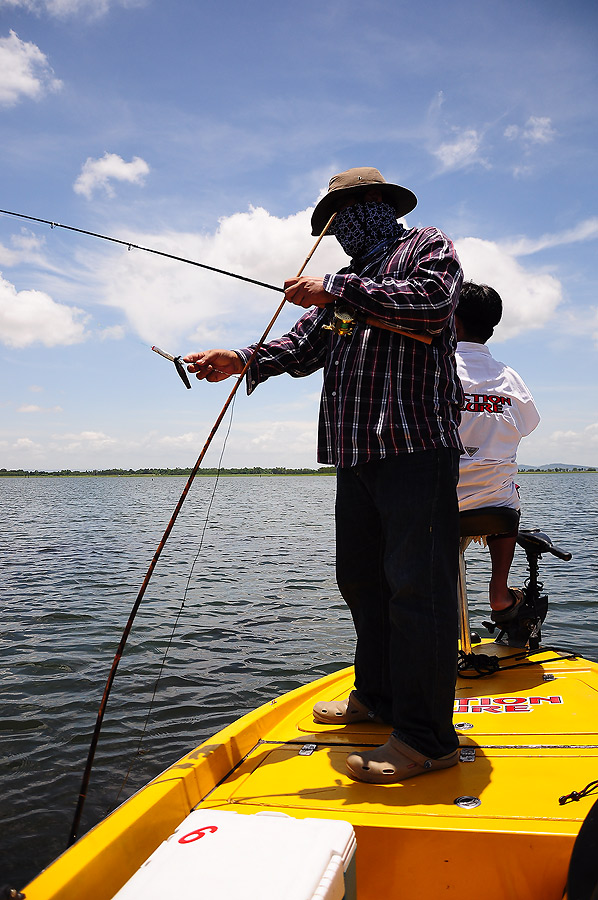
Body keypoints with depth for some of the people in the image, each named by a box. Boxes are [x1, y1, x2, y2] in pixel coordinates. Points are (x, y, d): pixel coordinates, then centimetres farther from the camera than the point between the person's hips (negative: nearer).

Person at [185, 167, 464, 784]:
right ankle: (378, 697, 24)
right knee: (360, 578, 10)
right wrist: (242, 360, -2)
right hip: (355, 453, 8)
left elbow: (431, 303, -15)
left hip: (416, 447, -8)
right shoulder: (352, 279, 29)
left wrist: (338, 291, -14)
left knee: (416, 586, -10)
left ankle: (426, 737, -5)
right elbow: (304, 345, 15)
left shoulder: (428, 247, 9)